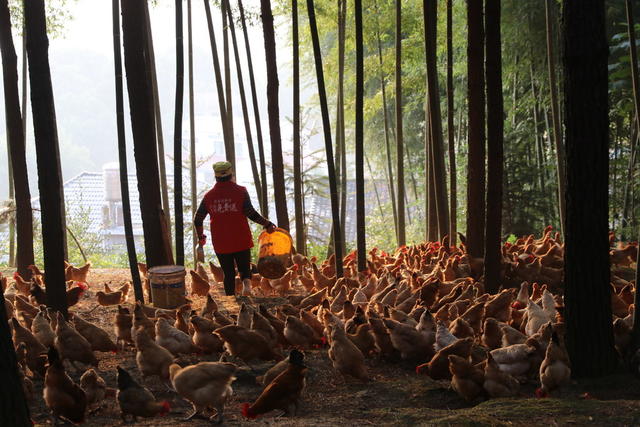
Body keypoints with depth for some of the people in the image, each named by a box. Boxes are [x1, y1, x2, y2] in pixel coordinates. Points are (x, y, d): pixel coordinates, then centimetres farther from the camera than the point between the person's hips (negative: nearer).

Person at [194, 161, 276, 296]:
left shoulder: (209, 196, 4)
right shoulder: (240, 191, -4)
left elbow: (197, 220, 7)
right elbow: (251, 214, -13)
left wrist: (201, 237, 23)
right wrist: (267, 224, 0)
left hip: (220, 244, 2)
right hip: (241, 241, -2)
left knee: (228, 274, 12)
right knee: (245, 268, 11)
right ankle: (246, 283, -21)